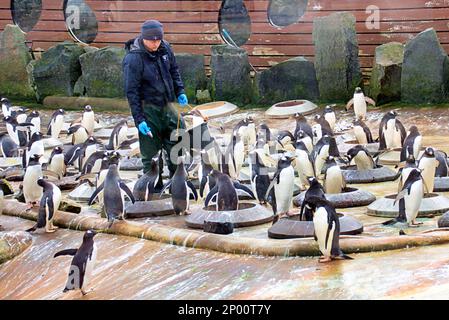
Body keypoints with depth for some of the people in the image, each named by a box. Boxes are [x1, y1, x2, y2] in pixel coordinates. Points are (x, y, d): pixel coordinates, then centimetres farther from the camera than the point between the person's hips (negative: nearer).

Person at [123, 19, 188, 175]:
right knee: (150, 150, 0)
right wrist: (139, 119, -21)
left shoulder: (165, 48, -2)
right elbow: (131, 91, -19)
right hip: (148, 107, -7)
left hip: (165, 104, 7)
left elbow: (174, 70, 16)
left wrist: (180, 91, 4)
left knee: (179, 137, 16)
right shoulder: (133, 58, -21)